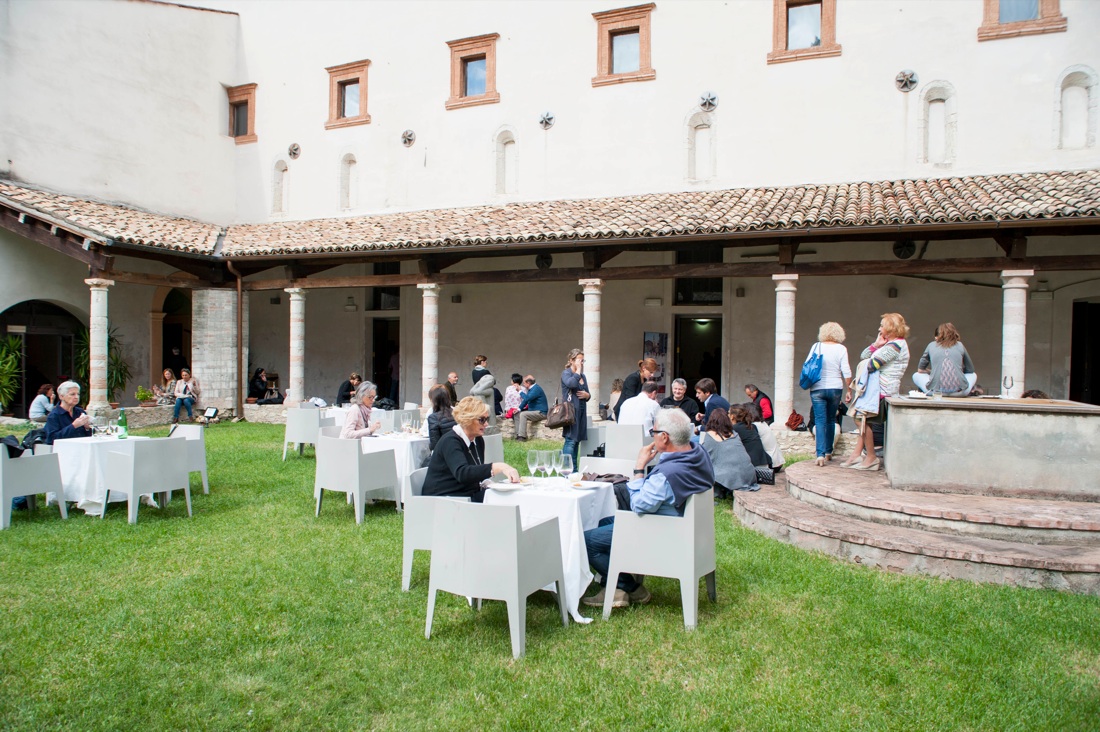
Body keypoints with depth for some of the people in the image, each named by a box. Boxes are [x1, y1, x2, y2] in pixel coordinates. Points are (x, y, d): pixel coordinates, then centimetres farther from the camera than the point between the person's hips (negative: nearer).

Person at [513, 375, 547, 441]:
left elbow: (527, 398, -29)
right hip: (533, 411, 10)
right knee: (517, 414, 4)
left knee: (523, 414, -26)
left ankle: (522, 436, -27)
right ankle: (518, 434, -2)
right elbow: (525, 400, 20)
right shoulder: (531, 389, 12)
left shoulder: (536, 389, -18)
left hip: (541, 413, -10)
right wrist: (519, 409, 8)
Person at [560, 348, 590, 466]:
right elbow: (571, 383, -26)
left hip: (581, 412, 8)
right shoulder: (566, 373, -2)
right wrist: (578, 370, -12)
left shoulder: (582, 376, 19)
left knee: (577, 440, 9)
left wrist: (587, 395, 1)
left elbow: (588, 395, 24)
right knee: (570, 440, -12)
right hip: (571, 411, -8)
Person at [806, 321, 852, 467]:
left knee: (820, 421, -2)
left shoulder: (816, 346, 0)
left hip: (817, 388, 0)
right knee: (831, 420, 16)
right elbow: (846, 372, -6)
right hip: (835, 389, 1)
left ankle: (820, 454, -15)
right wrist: (849, 389, 4)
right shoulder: (841, 349, -3)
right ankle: (828, 452, 24)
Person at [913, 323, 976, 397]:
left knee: (916, 375, 26)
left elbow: (920, 370, 20)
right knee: (973, 375, 34)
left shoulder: (931, 345, 14)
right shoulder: (960, 345, 15)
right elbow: (971, 370, 25)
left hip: (936, 391, -2)